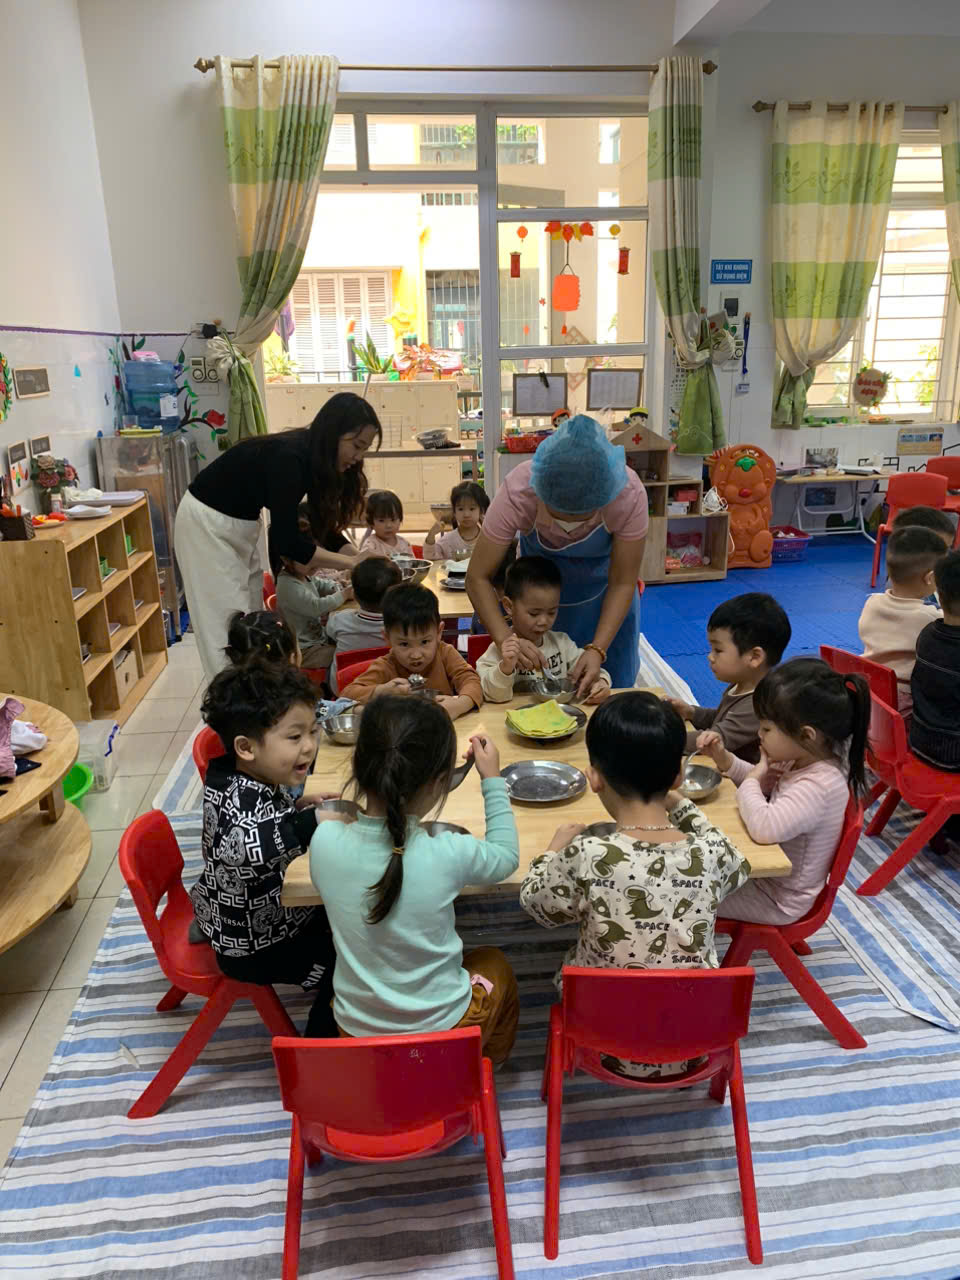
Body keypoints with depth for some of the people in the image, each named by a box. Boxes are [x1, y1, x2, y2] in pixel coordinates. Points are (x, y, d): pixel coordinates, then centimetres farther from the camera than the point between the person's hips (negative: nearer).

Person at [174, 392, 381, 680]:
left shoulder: (315, 459, -5)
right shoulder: (288, 458, -30)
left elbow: (324, 528, 2)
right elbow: (287, 541, -32)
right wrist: (354, 564, -29)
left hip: (241, 525, 9)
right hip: (208, 523, -9)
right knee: (230, 624, -7)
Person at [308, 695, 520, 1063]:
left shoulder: (324, 843, -22)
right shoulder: (449, 854, -28)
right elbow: (505, 856, -5)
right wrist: (492, 779, 4)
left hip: (355, 1032, 3)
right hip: (441, 1028, -2)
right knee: (495, 963, 29)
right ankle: (490, 1060, 49)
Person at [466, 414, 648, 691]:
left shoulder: (629, 494, -33)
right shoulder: (519, 491, -34)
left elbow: (622, 583, -22)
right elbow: (477, 577, -27)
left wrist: (598, 649, -34)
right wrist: (506, 638, -41)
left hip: (602, 592, 1)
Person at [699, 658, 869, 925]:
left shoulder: (818, 785, -35)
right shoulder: (802, 759, -7)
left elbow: (765, 827, -49)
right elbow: (761, 782, 11)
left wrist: (750, 783, -29)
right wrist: (723, 757, -7)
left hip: (779, 900, -9)